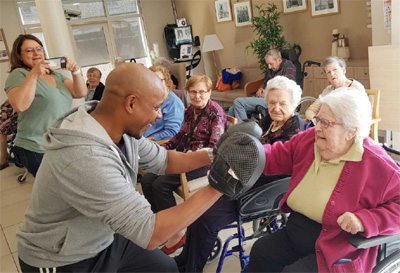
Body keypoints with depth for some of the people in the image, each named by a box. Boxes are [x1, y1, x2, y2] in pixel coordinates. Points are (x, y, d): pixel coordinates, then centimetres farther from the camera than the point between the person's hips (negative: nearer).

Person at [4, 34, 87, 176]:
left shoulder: (56, 75, 13)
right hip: (38, 151, -6)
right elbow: (20, 105, -22)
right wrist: (34, 74, -24)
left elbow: (81, 93, 4)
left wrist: (76, 72, -12)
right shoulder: (18, 74, -5)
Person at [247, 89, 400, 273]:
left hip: (337, 251, -6)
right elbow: (277, 156, 13)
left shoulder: (376, 164, -17)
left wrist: (364, 220, -28)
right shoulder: (309, 139, 1)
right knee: (260, 252, -3)